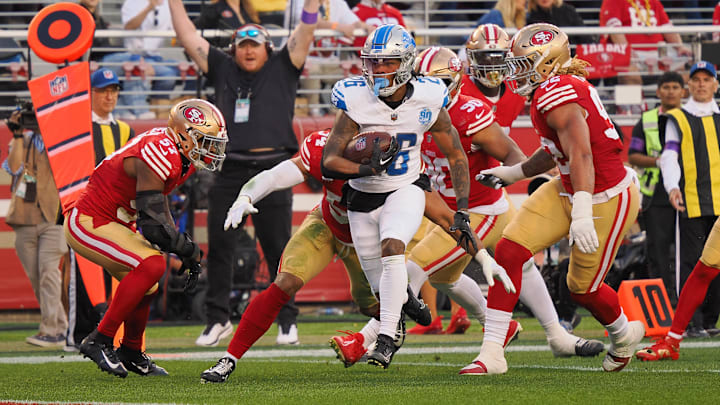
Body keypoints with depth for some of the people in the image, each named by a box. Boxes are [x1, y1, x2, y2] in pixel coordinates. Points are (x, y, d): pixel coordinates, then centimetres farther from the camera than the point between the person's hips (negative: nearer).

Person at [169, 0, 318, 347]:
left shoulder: (282, 68, 10)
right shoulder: (223, 70, 15)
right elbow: (187, 35, 15)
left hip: (272, 170, -2)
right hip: (229, 171, 3)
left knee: (277, 250, 0)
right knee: (218, 247, 3)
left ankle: (287, 320, 8)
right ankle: (218, 318, 11)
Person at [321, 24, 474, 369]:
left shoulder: (427, 101, -15)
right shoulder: (356, 101, -19)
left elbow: (456, 156, -1)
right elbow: (328, 163, -20)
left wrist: (462, 212, -8)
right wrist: (369, 168, -38)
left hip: (406, 190, -1)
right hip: (363, 198, 1)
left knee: (392, 246, -30)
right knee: (380, 286, 8)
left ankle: (386, 340, -29)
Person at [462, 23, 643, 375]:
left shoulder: (558, 96, -25)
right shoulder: (553, 90, 6)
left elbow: (581, 154, -36)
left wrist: (582, 214, -45)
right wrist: (512, 174, 30)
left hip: (607, 200, -9)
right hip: (567, 190, 9)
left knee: (583, 288, 8)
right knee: (509, 250, -6)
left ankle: (624, 333, 42)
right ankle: (491, 353, -4)